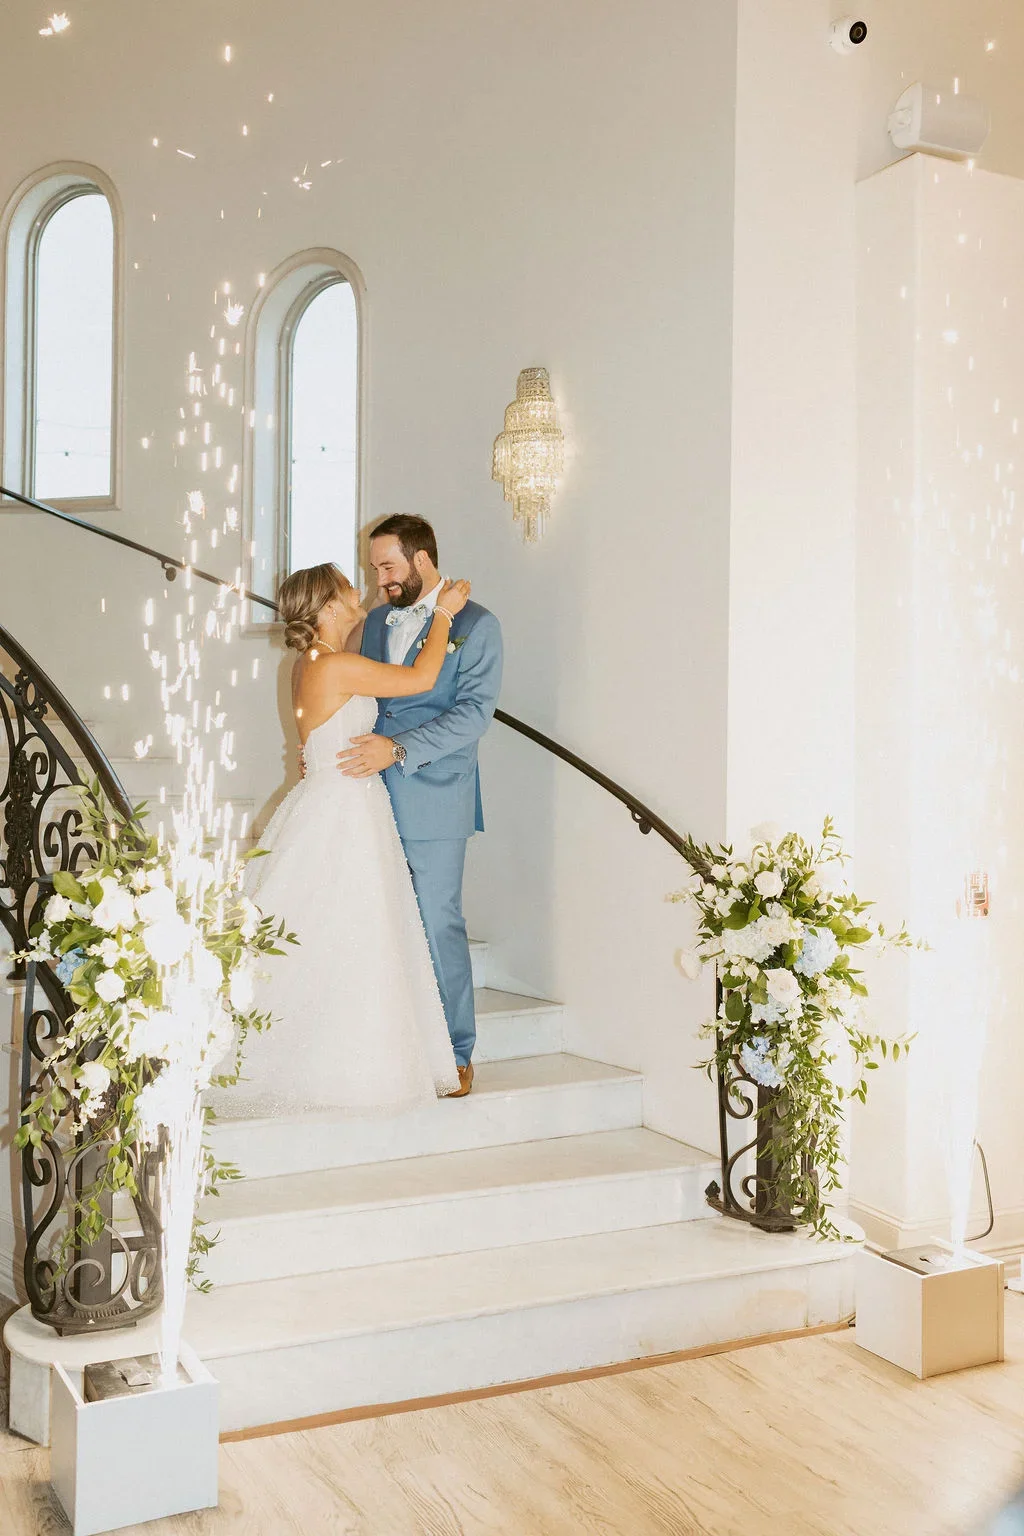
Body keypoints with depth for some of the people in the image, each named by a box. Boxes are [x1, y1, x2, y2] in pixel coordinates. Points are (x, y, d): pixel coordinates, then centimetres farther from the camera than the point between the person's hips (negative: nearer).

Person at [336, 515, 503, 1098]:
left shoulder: (476, 625, -3)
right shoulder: (377, 622, 17)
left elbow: (473, 711, -13)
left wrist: (398, 750, -21)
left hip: (434, 799, -5)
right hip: (374, 798, 6)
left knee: (439, 925, -2)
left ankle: (455, 1054, 12)